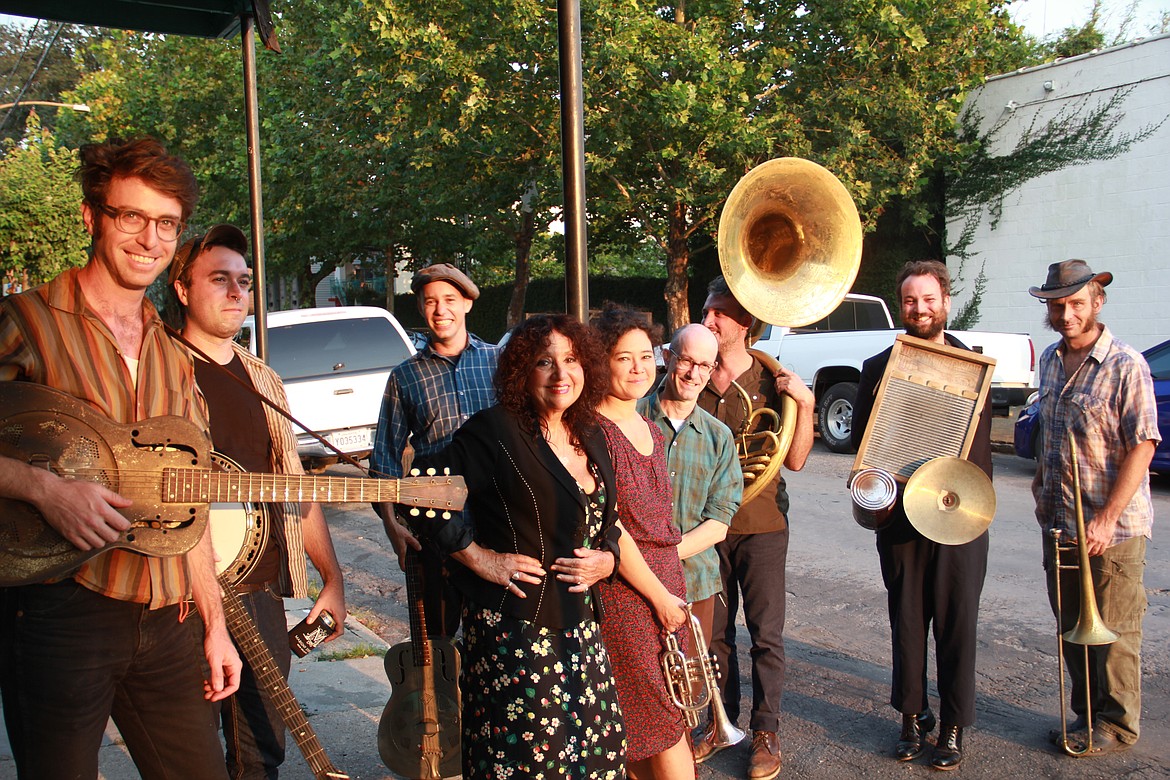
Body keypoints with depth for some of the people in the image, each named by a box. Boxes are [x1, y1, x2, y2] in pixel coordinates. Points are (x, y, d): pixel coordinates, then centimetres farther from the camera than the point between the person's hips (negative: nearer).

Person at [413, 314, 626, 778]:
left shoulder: (591, 437, 10)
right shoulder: (496, 431, -13)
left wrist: (608, 558, 0)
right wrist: (479, 558, -13)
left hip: (579, 624, 7)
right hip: (513, 627, -7)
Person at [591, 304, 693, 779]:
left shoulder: (653, 433, 12)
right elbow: (608, 528, -16)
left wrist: (672, 587, 12)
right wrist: (661, 596, -11)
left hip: (667, 580, 7)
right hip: (622, 586, -7)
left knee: (646, 726, 13)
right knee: (665, 723, 1)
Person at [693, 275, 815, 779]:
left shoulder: (772, 380, -5)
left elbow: (795, 459, -8)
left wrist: (805, 403, -19)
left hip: (761, 525, -3)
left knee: (766, 635, 5)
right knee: (714, 631, 14)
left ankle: (766, 731, 21)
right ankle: (722, 719, 31)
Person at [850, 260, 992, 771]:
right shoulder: (878, 367, 5)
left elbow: (983, 442, 2)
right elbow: (861, 441, 5)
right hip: (899, 517, 1)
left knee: (957, 625, 6)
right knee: (907, 623, 11)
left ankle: (953, 727, 21)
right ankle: (913, 717, 27)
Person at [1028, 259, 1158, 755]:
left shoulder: (1125, 367, -14)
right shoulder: (1050, 360, 8)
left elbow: (1142, 447, -17)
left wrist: (1107, 519, -20)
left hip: (1112, 528, -6)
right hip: (1058, 523, 7)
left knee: (1113, 631, 5)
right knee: (1071, 627, 15)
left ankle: (1118, 725, 22)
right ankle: (1085, 714, 30)